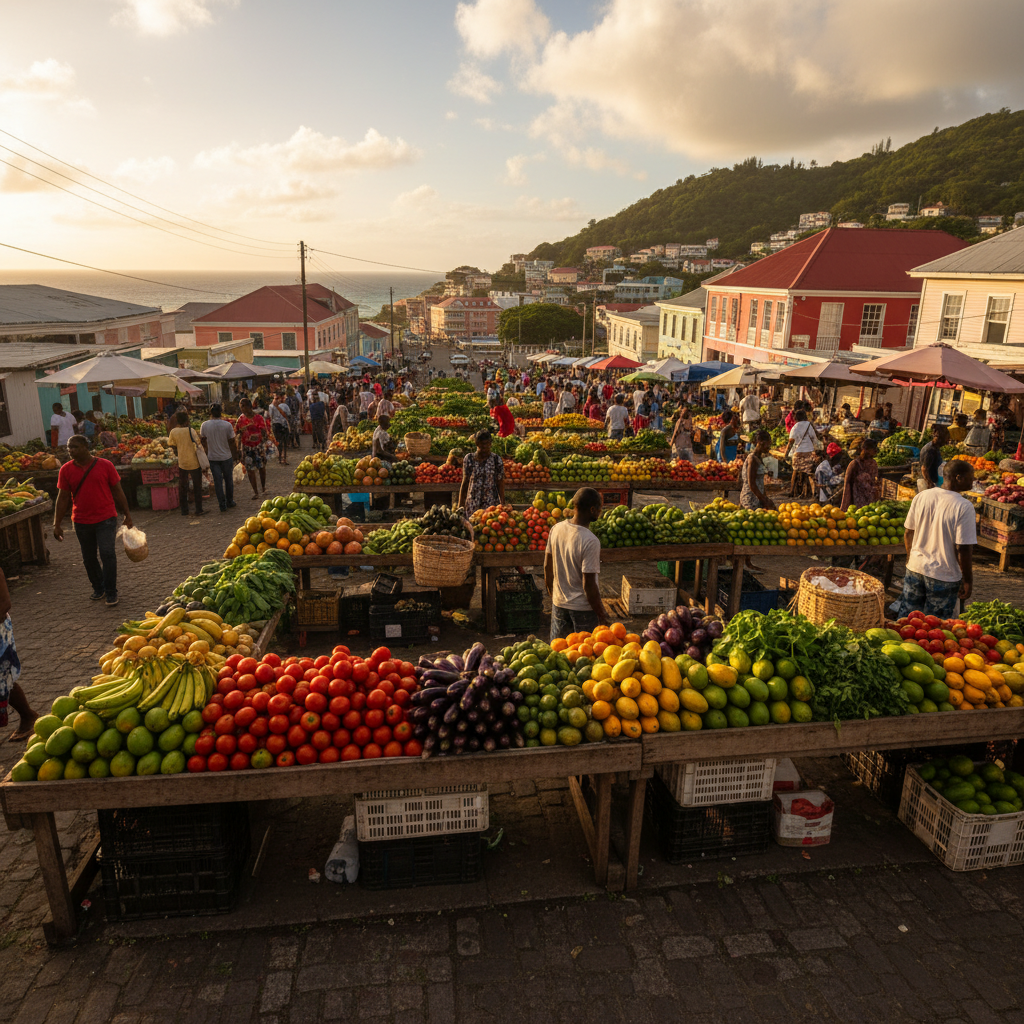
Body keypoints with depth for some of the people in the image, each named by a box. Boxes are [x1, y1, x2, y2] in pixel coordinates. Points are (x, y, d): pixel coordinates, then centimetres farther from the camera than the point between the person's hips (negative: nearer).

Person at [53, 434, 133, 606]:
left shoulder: (105, 465, -4)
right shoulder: (66, 470, 1)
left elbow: (117, 492, 3)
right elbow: (63, 498, 5)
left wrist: (127, 514, 4)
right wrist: (57, 524, 3)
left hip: (105, 519, -3)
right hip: (81, 521, 3)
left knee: (107, 553, -12)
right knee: (89, 558, 12)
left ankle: (111, 592, 0)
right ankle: (98, 588, 31)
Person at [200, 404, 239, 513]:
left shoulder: (204, 425, -7)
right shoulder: (227, 425, -12)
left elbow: (203, 441, 5)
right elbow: (232, 442, -7)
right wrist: (235, 455, 6)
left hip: (213, 458, 1)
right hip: (226, 456, -1)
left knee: (217, 481, 7)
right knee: (228, 479, 15)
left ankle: (222, 505, 8)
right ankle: (230, 502, 24)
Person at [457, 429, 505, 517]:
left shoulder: (496, 460, -1)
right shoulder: (469, 459, 4)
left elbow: (500, 484, 0)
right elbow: (465, 482, 9)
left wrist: (502, 505, -4)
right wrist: (460, 505, 7)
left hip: (491, 503, -1)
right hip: (472, 503, 2)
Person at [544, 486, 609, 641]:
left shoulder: (556, 529, -5)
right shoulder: (590, 541, -24)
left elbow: (547, 568, 5)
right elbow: (588, 586, -22)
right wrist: (602, 616, -10)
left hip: (559, 604, 6)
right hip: (583, 608, -6)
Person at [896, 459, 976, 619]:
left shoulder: (921, 496, -3)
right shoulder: (964, 507, -18)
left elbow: (908, 533, 5)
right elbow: (962, 549, -18)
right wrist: (968, 580, -6)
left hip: (915, 569, 5)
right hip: (944, 576, -5)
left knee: (906, 619, 17)